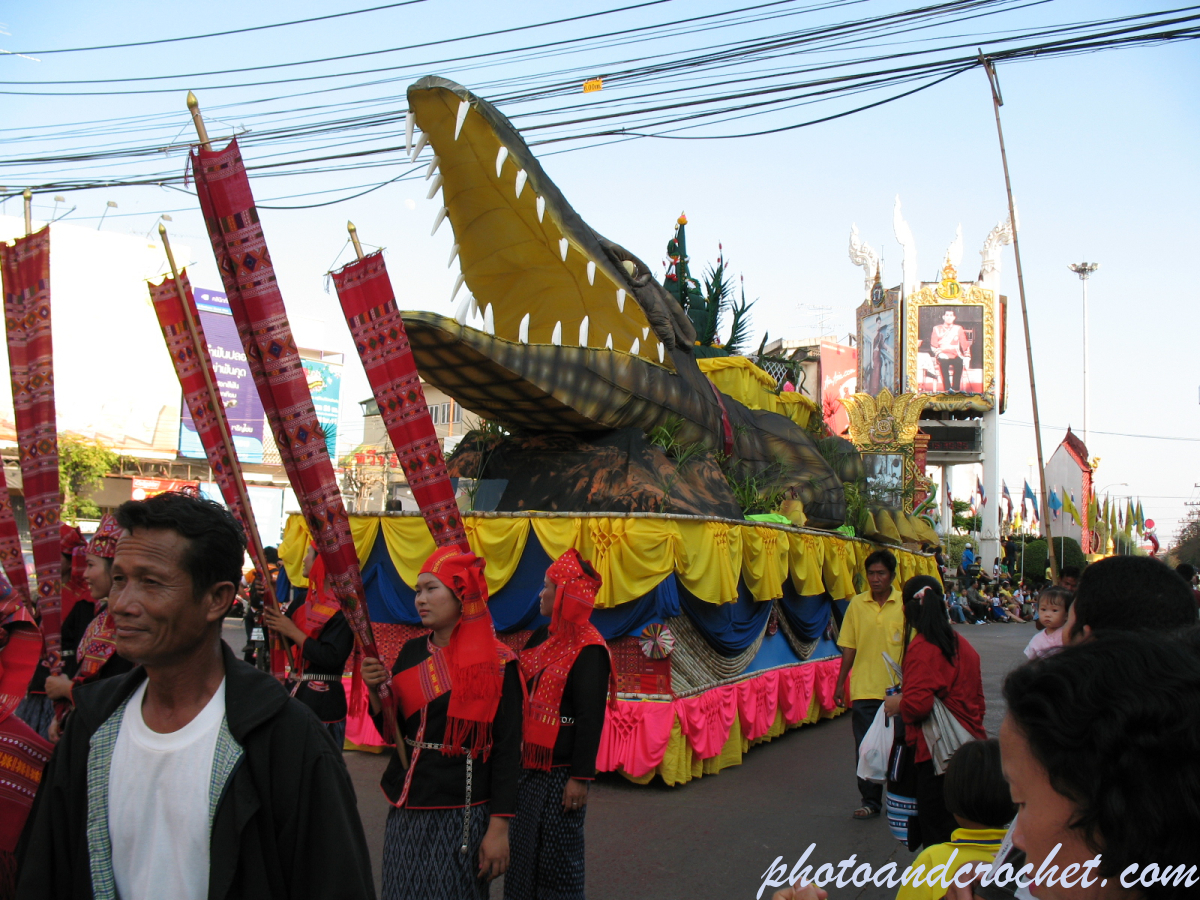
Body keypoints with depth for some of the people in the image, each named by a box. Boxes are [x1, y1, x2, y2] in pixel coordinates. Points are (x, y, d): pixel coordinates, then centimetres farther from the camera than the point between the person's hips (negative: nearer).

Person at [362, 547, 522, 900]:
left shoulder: (497, 663, -11)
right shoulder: (412, 653, 4)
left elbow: (507, 750, -11)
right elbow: (391, 732, 9)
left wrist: (499, 827, -13)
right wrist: (376, 692, -9)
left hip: (462, 815, -5)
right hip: (406, 809, 5)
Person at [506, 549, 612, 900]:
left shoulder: (588, 651, -17)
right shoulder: (542, 638, 8)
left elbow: (591, 718, -19)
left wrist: (581, 777, -19)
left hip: (561, 773, -8)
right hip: (530, 766, 8)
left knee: (558, 858, 5)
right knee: (523, 855, 18)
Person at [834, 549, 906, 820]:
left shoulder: (905, 604, -4)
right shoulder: (856, 604, 1)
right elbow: (849, 648, 6)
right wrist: (840, 683, 5)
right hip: (863, 689, 1)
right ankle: (870, 801, 18)